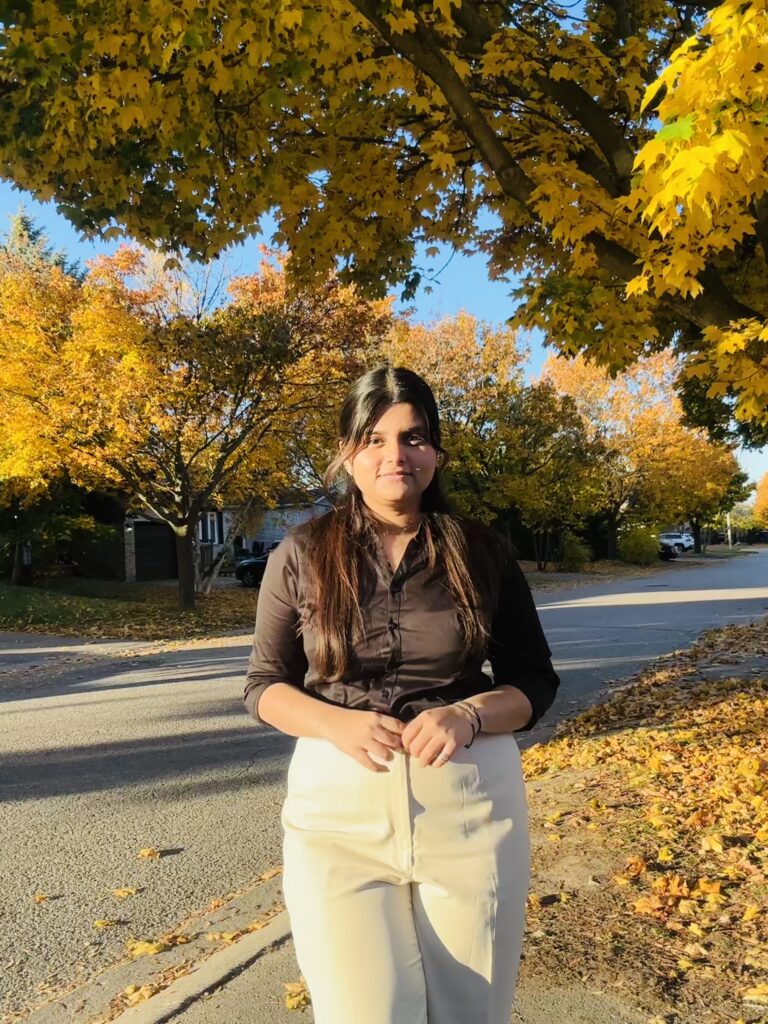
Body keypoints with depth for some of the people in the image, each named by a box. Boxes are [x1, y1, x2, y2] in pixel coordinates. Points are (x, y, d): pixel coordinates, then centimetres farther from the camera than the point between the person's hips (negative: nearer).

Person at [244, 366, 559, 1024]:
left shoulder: (482, 552, 0)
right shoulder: (302, 556, -1)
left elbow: (536, 681, 5)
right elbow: (264, 686, 4)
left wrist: (468, 715, -15)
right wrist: (337, 724, -16)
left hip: (471, 803, 2)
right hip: (339, 805, -1)